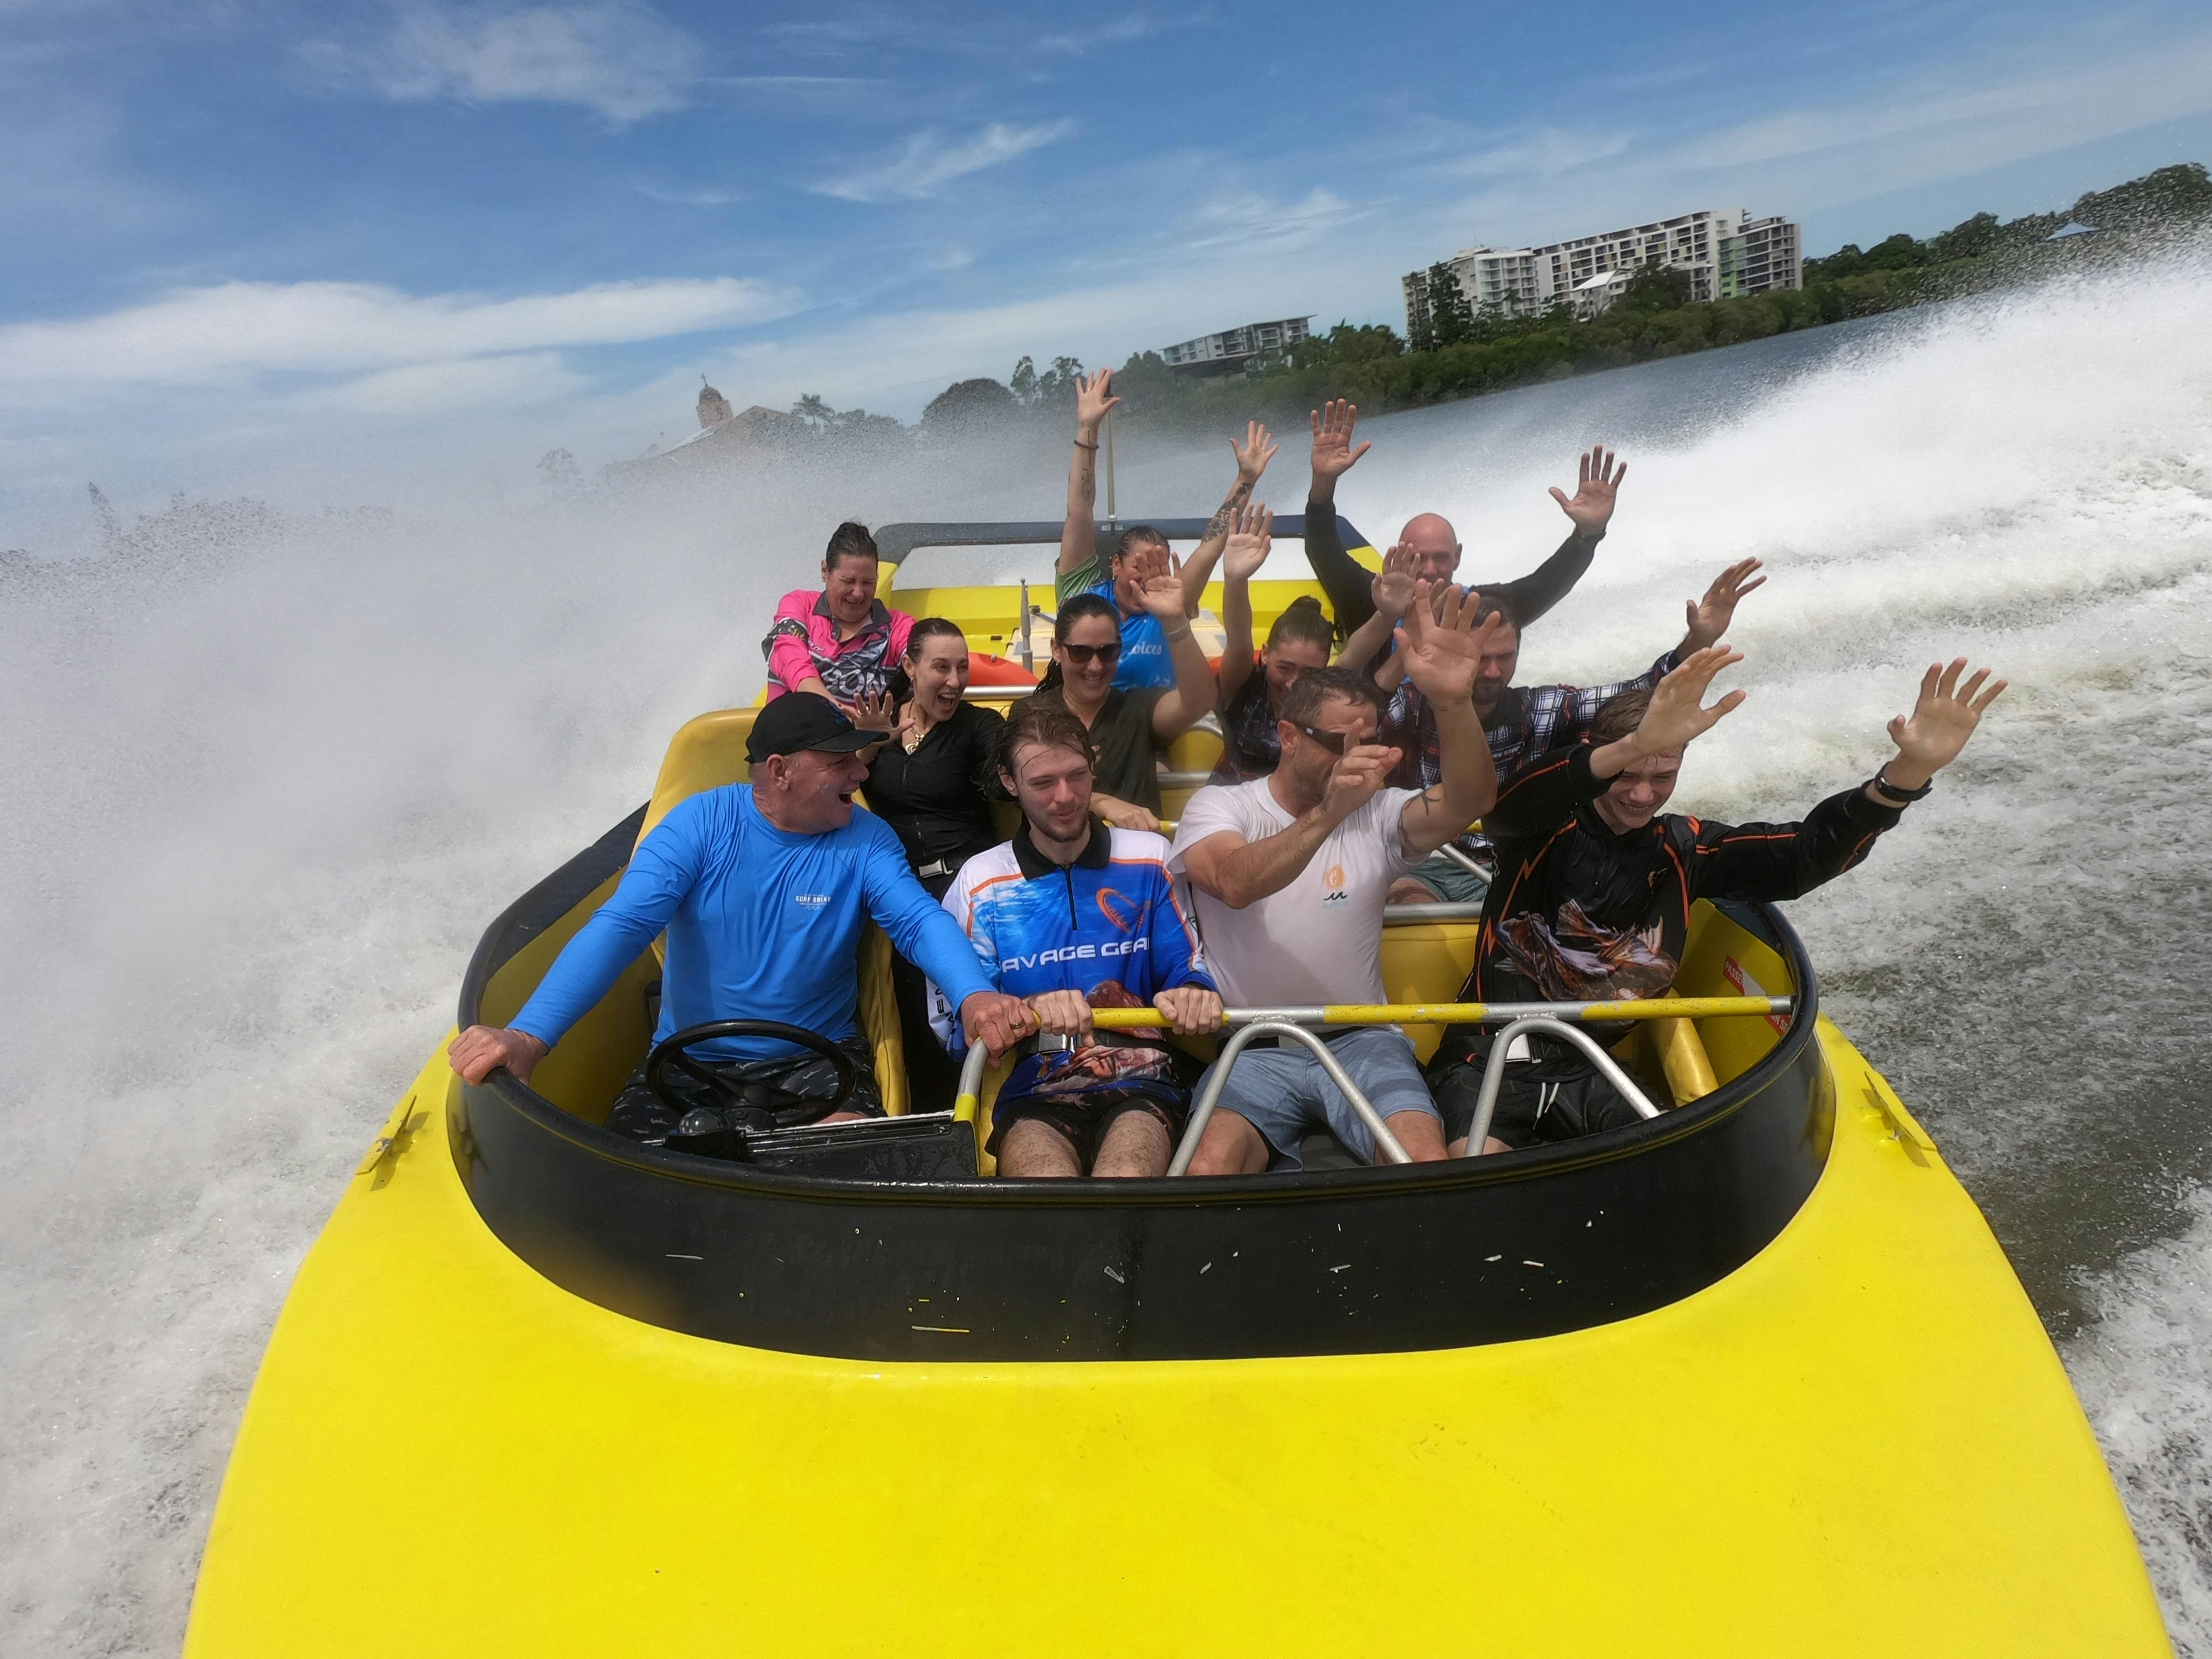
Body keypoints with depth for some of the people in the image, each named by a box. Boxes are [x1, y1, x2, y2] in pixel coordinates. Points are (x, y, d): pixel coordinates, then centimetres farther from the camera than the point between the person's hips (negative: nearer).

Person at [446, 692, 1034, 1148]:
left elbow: (919, 920, -18)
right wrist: (529, 1036, -33)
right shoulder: (703, 822, -9)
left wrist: (975, 994, -42)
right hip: (691, 1064, 1)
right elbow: (621, 925, -18)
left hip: (818, 1061, 0)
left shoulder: (865, 839, -5)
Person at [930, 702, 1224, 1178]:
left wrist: (1193, 994, -13)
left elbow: (1188, 969, 13)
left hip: (1140, 1087, 1)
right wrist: (1029, 1011, -19)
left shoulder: (1149, 859, 12)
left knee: (1126, 1177, -35)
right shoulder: (979, 883, 9)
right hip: (1032, 1095, 0)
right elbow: (956, 1022, 3)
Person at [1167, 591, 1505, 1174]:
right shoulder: (1218, 806, 0)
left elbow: (1470, 801, -14)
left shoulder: (1378, 812, 7)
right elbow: (1235, 883, -23)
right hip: (1250, 1049, -2)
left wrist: (1455, 701, -32)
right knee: (1210, 1169, -29)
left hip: (1360, 1044, 2)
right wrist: (1327, 814, -38)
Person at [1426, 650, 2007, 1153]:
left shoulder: (1683, 848, 8)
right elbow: (1506, 804, -30)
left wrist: (1907, 772, -22)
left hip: (1595, 1075, 4)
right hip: (1491, 1058, -4)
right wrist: (1635, 745, -48)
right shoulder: (1549, 824, -4)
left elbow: (1807, 851, -3)